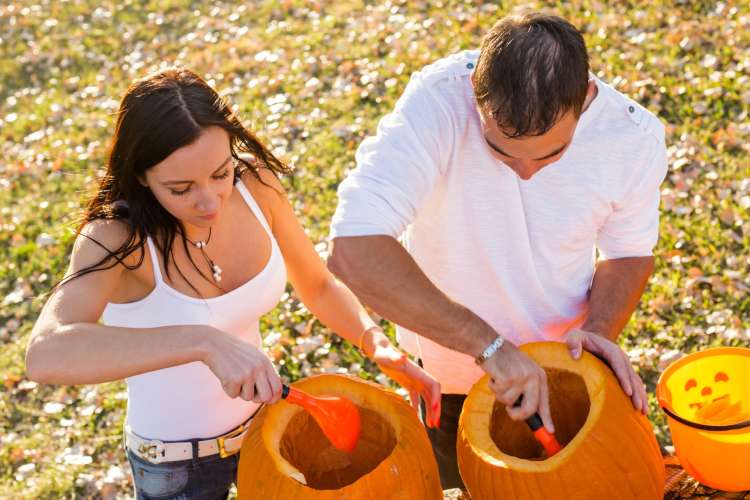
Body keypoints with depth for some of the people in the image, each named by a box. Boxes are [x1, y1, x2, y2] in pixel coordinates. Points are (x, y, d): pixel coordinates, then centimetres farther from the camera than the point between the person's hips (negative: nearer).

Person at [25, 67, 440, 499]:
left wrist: (376, 342, -20)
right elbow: (45, 356, -48)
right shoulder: (117, 237, -30)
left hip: (265, 417, 4)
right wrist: (206, 342, -56)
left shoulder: (254, 182, -17)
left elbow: (319, 285, -2)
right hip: (177, 465, -4)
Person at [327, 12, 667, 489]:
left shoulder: (634, 137, -24)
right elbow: (354, 250, -45)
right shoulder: (437, 102, -35)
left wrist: (600, 328, -24)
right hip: (450, 366, -1)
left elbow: (630, 252, -4)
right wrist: (488, 343, -45)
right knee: (464, 482, 25)